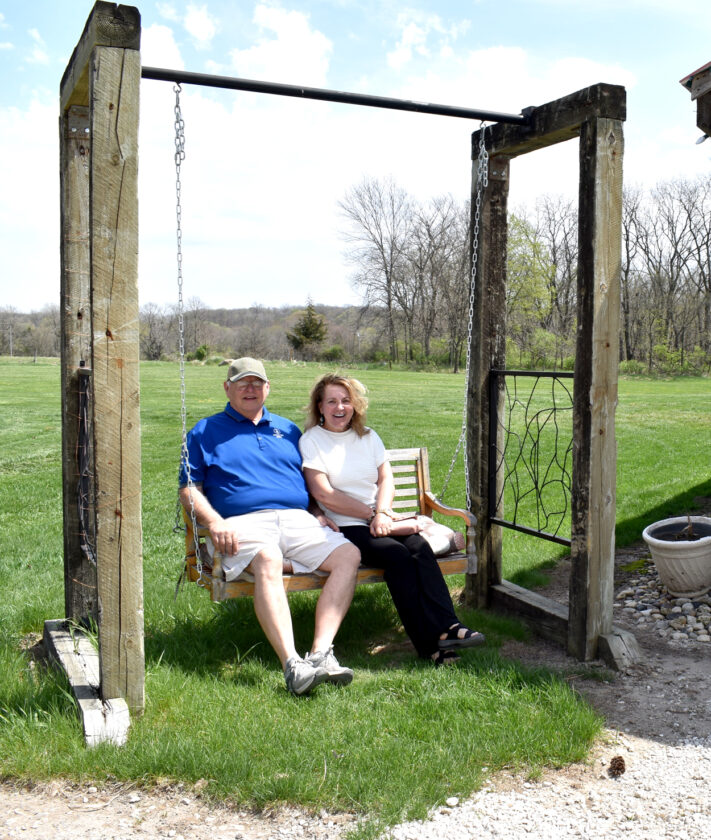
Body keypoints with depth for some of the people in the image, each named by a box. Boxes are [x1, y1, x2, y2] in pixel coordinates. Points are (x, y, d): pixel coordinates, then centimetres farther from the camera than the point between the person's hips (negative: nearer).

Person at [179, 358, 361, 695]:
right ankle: (292, 665, -46)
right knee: (267, 560, -38)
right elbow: (189, 491, 9)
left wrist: (320, 514, 10)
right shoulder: (205, 432, 18)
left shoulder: (287, 429, 29)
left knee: (348, 555, -23)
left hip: (297, 519, 4)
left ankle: (321, 653, -32)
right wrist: (214, 522, -10)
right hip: (244, 522, -4)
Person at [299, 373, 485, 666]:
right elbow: (322, 493, -7)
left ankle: (447, 626, -32)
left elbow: (386, 479, 10)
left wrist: (382, 514, -11)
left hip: (380, 520, 5)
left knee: (420, 547, -25)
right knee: (397, 554, -29)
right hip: (344, 527, -5)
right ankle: (429, 642, -28)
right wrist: (371, 515, -9)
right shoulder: (311, 441, 3)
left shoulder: (368, 437, 20)